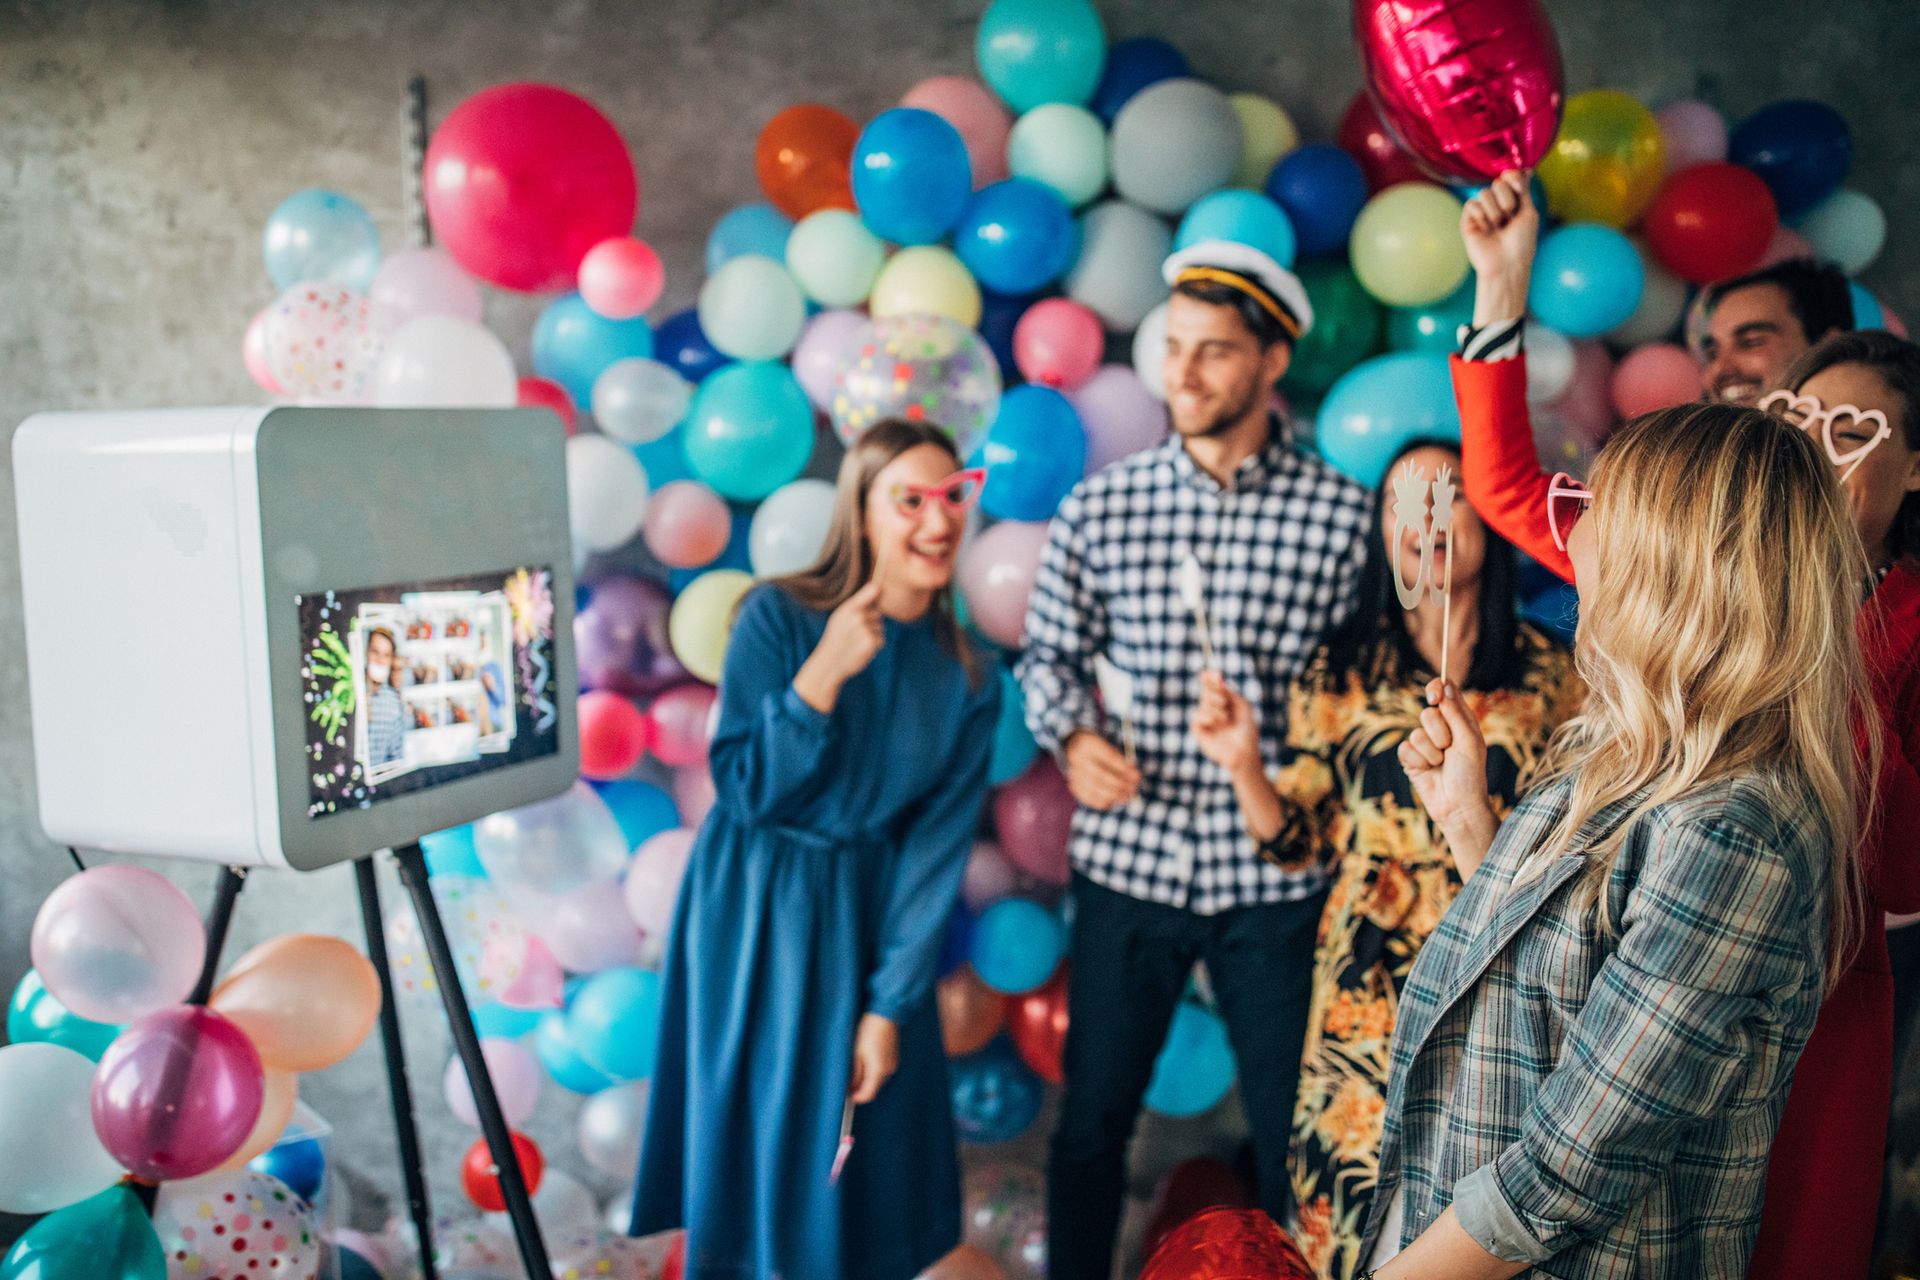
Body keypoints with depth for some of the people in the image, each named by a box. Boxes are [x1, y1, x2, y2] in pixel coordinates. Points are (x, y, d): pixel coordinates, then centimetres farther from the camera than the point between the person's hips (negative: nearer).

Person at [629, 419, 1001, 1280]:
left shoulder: (966, 678, -4)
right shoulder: (779, 618, -14)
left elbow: (938, 850, -5)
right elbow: (745, 791, -15)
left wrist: (890, 1006, -8)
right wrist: (822, 675, -27)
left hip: (870, 919, 3)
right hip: (754, 915, -2)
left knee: (871, 1165, 12)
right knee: (760, 1141, 10)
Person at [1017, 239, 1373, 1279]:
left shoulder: (1340, 513, -4)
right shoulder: (1099, 508, -1)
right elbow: (1049, 656, 9)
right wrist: (1074, 737, -9)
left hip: (1275, 872, -1)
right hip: (1127, 861, 1)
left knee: (1292, 1133, 13)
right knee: (1093, 1120, 14)